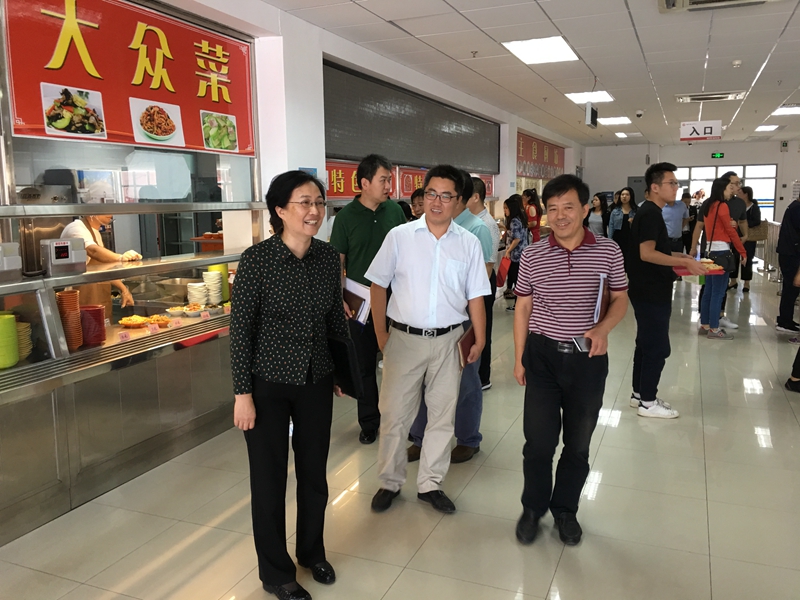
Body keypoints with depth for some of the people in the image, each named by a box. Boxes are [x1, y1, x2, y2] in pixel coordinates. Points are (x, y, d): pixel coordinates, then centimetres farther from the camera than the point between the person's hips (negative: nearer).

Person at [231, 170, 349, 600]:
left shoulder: (329, 257, -2)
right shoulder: (256, 259, -16)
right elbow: (240, 329, -12)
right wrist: (243, 393, -12)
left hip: (316, 382, 4)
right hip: (268, 384, -4)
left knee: (314, 472, 17)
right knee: (270, 478, 10)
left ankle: (313, 552, 41)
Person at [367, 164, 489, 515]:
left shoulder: (469, 244, 1)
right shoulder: (399, 236, -2)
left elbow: (475, 297, 5)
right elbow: (378, 286, 2)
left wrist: (479, 340, 3)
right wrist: (380, 334, 0)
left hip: (448, 340, 2)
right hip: (404, 338, -1)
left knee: (442, 415, 11)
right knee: (394, 414, 6)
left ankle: (430, 484, 28)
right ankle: (390, 482, 26)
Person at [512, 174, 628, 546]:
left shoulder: (608, 252, -4)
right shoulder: (532, 256, -3)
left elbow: (620, 299, 6)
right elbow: (523, 308, 4)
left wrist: (603, 328, -15)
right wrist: (519, 359, 4)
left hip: (588, 359, 1)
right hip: (542, 355, 0)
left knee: (578, 442, 13)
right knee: (539, 440, 5)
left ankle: (565, 509, 34)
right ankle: (533, 508, 28)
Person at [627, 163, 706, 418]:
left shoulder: (650, 212, 14)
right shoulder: (650, 214, -17)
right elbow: (646, 254, -25)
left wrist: (679, 256, 13)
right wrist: (684, 262, -25)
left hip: (650, 291, 10)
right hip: (650, 292, -10)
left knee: (647, 344, 16)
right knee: (657, 347, -3)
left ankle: (640, 394, 25)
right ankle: (648, 402, 6)